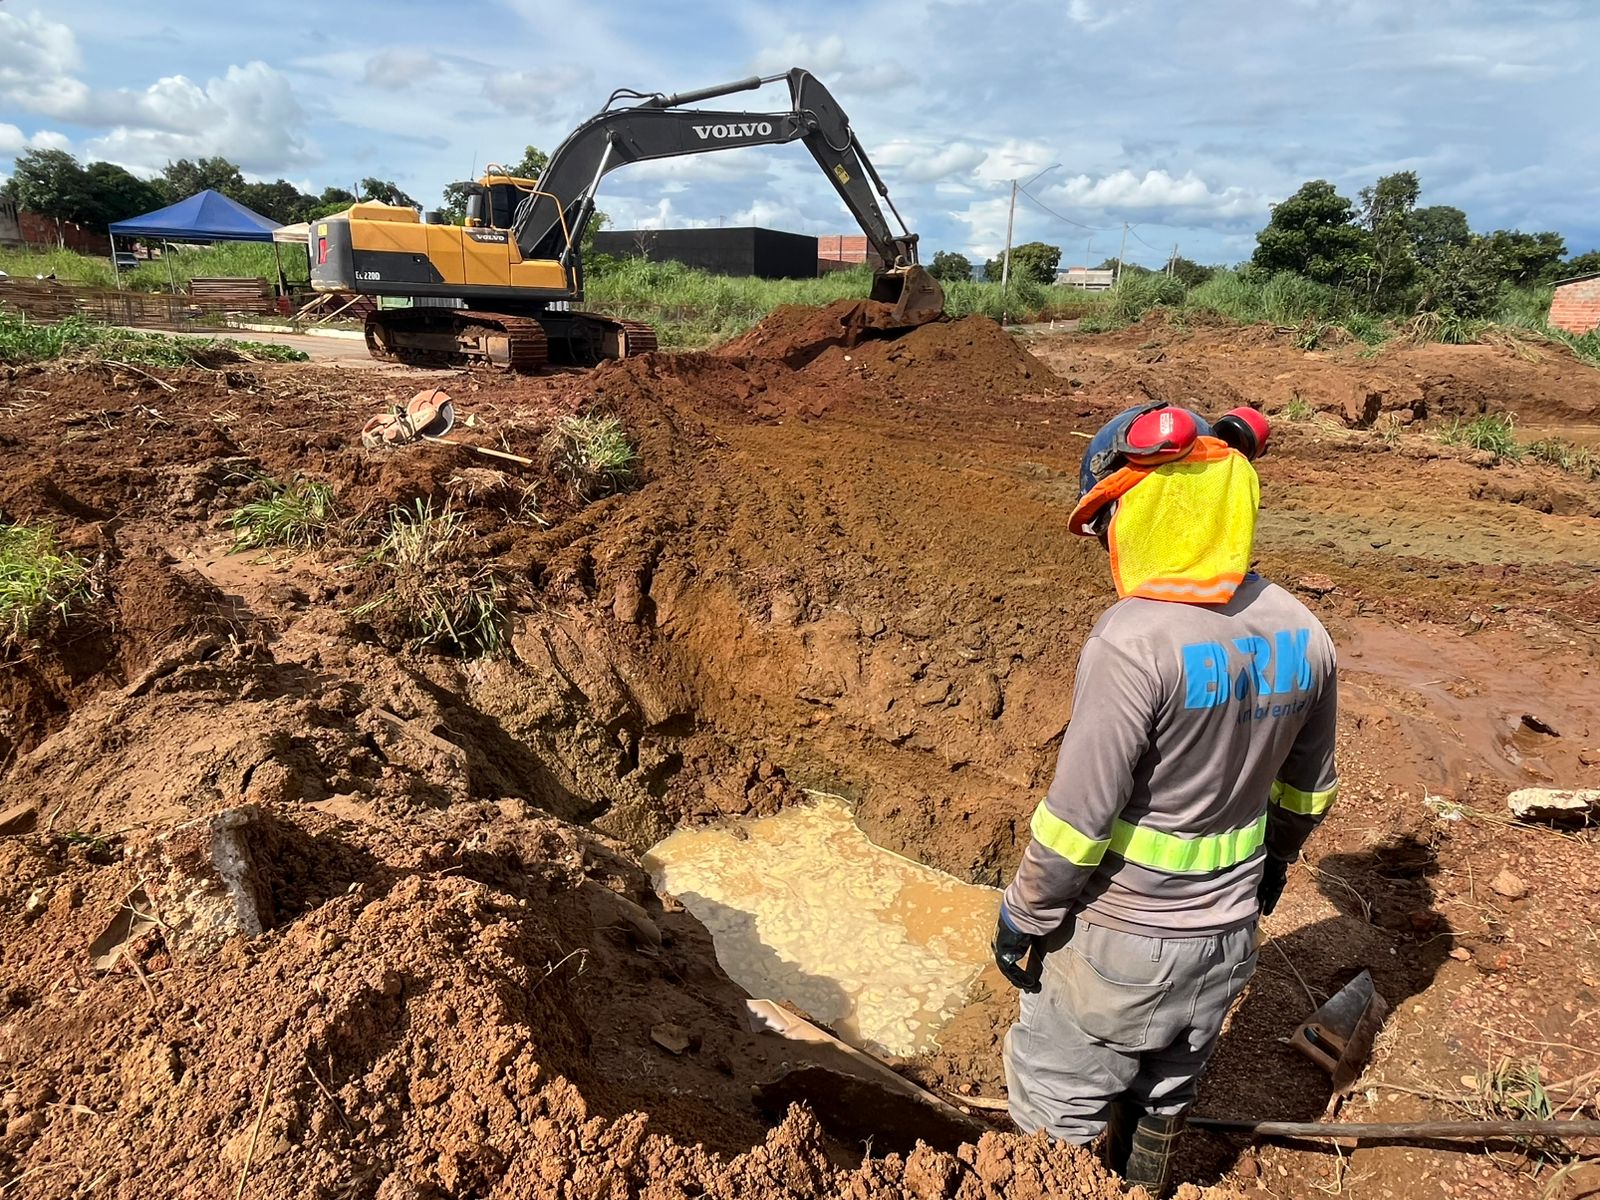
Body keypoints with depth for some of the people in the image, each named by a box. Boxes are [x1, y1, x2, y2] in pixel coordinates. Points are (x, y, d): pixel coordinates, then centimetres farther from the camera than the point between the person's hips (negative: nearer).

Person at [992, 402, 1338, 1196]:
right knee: (1166, 1096, 29)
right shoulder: (1300, 632, -6)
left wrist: (1023, 915, -9)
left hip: (1122, 940, -7)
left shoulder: (1134, 640, -29)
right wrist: (1274, 862, 25)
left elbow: (1079, 813, -24)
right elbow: (1308, 787, 8)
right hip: (1228, 932, 7)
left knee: (1059, 1110, 17)